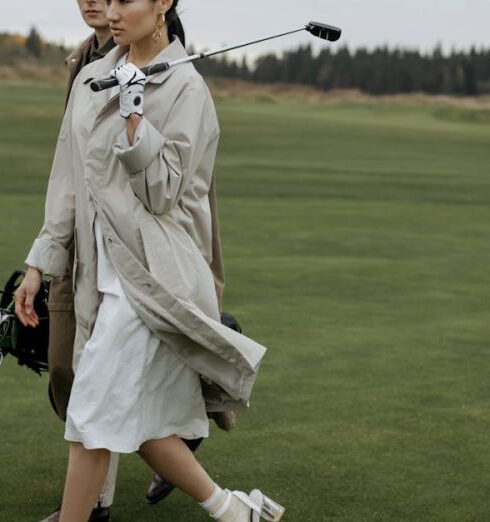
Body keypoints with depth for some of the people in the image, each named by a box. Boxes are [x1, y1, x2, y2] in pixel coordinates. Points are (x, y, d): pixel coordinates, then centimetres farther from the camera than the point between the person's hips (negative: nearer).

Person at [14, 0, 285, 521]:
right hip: (102, 268, 7)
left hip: (148, 270, -7)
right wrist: (39, 264, 10)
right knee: (137, 421, 10)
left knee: (94, 411, -6)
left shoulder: (186, 87, -7)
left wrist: (134, 117, -20)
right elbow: (69, 179, 13)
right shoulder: (92, 78, 12)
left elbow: (162, 191, -11)